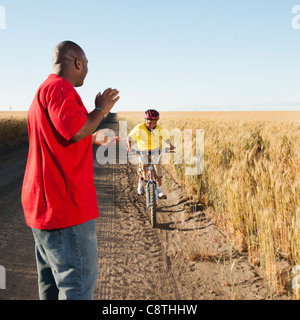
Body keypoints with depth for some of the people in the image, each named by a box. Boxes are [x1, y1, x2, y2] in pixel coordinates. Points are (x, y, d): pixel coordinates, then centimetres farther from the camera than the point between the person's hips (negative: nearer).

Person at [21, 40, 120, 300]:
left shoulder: (45, 90, 21)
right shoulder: (59, 87, -13)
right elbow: (75, 131, -26)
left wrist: (95, 139, 27)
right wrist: (101, 109, -9)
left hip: (44, 204, 11)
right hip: (64, 205, -11)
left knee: (53, 282, 18)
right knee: (79, 281, -4)